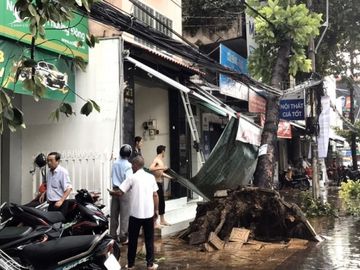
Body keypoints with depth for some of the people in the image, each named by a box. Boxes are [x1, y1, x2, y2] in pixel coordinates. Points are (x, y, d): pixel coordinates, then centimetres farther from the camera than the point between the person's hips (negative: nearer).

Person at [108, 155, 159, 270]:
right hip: (149, 213, 3)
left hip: (135, 214, -2)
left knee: (133, 240, 10)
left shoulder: (132, 178, -6)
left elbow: (120, 193, -7)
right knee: (149, 240, 12)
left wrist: (112, 193, 14)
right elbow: (155, 195, 4)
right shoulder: (151, 177, 3)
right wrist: (156, 210, 12)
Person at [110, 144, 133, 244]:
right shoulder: (128, 165, -13)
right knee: (124, 215, 2)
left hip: (115, 190, 6)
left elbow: (112, 175, 13)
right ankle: (123, 237, 6)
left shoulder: (115, 163, 5)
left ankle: (113, 235, 19)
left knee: (114, 214, 11)